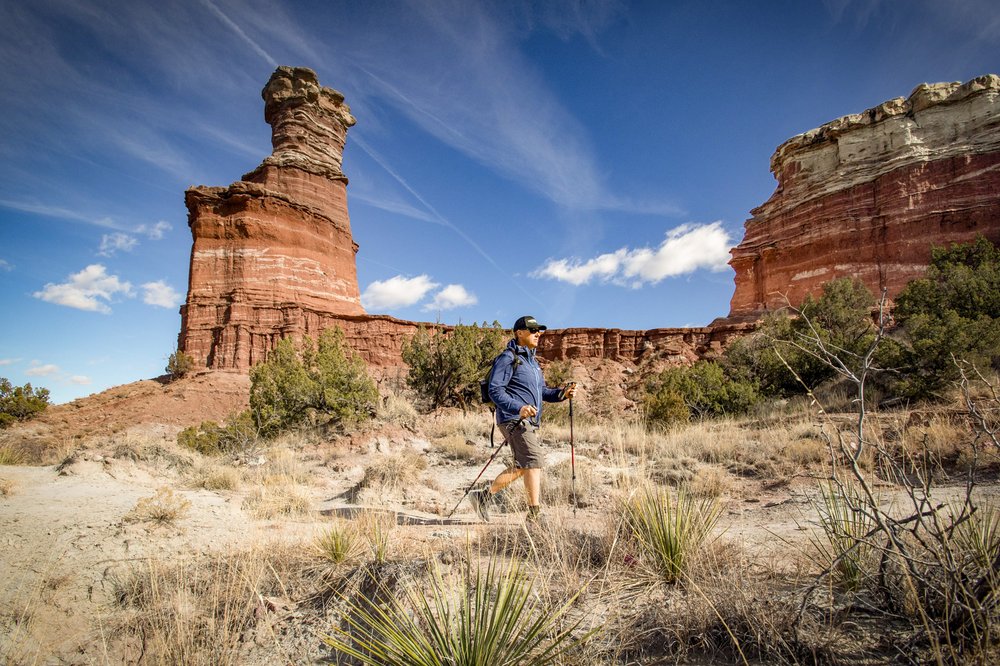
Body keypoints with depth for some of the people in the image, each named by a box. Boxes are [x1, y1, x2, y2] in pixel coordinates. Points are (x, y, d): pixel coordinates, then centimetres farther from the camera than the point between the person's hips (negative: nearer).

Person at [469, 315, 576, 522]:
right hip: (514, 419, -10)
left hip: (530, 422, 10)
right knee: (534, 460, -14)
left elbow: (542, 391, 23)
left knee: (522, 466, 11)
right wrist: (518, 408, -29)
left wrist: (562, 393, 4)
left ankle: (483, 496, 22)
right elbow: (495, 391, -16)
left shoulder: (532, 361, 22)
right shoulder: (508, 358, -8)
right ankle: (534, 514, -10)